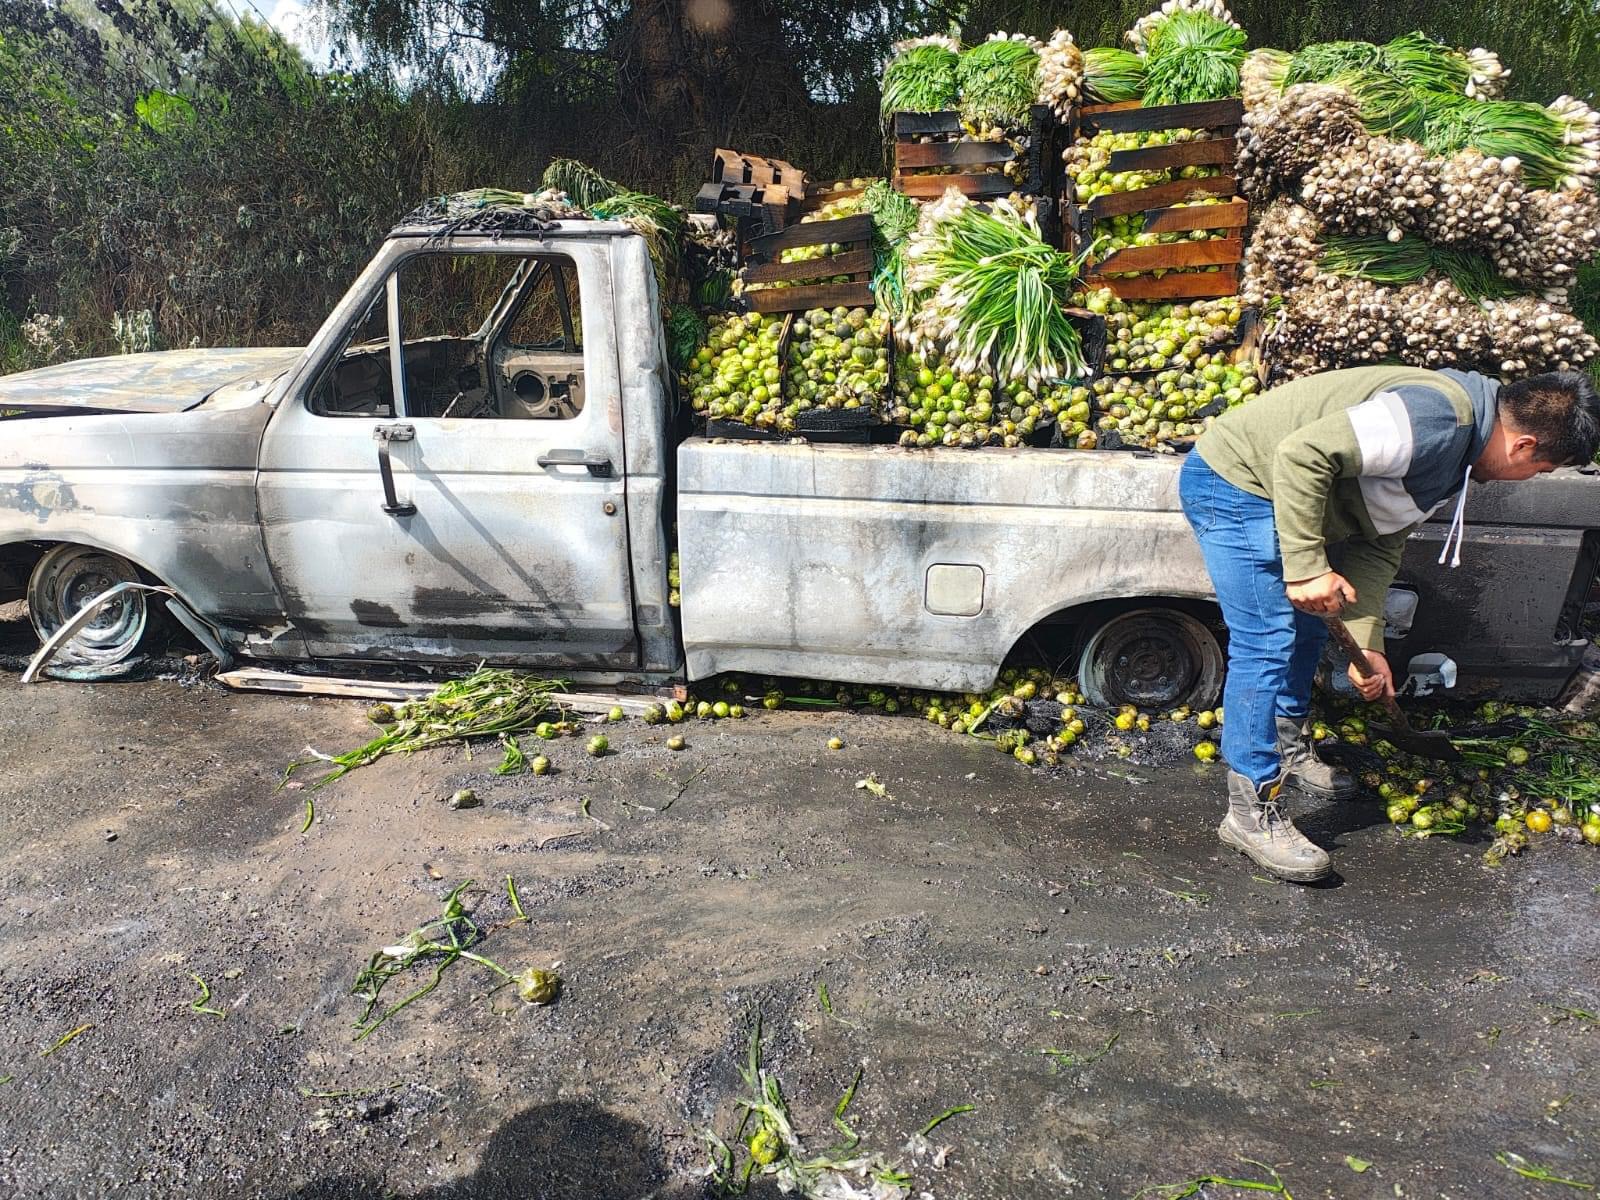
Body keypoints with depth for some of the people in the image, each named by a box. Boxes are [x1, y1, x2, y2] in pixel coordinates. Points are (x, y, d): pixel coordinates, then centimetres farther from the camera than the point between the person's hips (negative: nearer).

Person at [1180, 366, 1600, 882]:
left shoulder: (1453, 455, 11)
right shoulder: (1440, 415, -22)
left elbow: (1378, 545, 12)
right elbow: (1301, 453, -30)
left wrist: (1366, 642, 3)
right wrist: (1307, 566, -30)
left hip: (1271, 493, 11)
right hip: (1233, 480, -11)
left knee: (1306, 627, 21)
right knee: (1266, 642, -12)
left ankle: (1290, 751, 41)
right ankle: (1251, 813, -5)